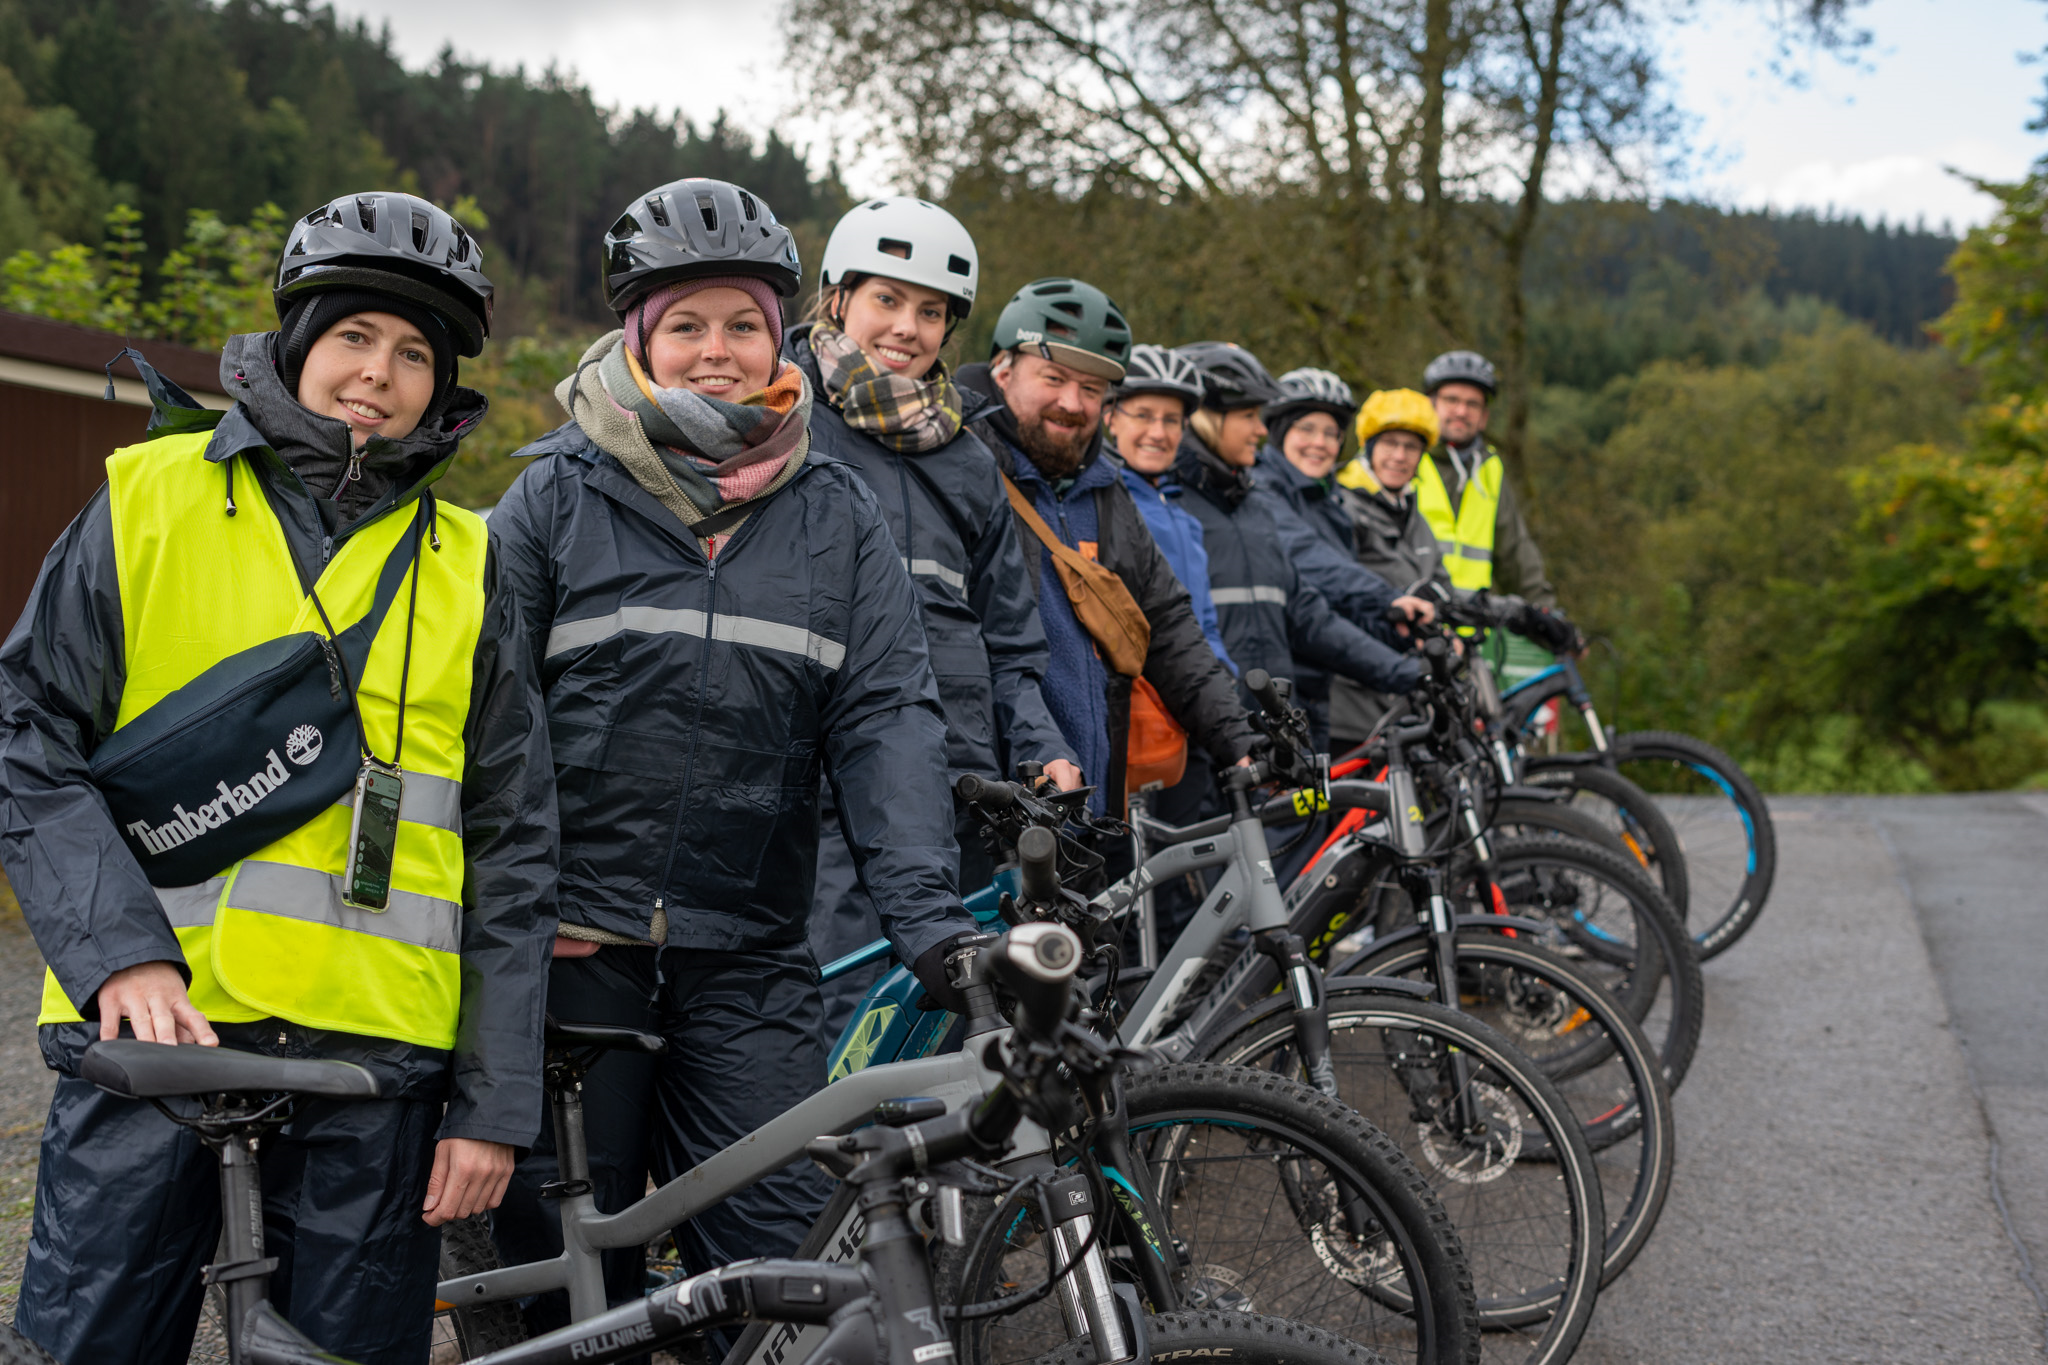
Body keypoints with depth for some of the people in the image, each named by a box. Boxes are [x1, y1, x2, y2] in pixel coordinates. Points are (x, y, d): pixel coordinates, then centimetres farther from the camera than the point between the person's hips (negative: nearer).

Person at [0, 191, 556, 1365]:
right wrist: (122, 953, -14)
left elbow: (515, 849, 8)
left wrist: (496, 1103, 3)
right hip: (153, 1019, -1)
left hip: (374, 1047, 1)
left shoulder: (469, 571, 9)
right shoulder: (150, 499, 6)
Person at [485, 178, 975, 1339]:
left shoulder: (838, 515, 7)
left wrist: (929, 913, -13)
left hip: (753, 959, 1)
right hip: (575, 940, -1)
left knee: (779, 1255, 0)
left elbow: (888, 719, -1)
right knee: (563, 1256, 7)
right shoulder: (559, 495, 3)